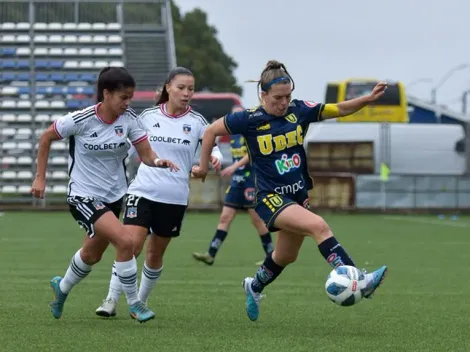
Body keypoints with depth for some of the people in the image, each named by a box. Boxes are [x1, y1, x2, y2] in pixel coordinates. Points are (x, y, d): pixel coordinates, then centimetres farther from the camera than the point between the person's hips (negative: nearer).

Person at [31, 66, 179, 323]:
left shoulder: (128, 118, -8)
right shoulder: (80, 120, -20)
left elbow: (146, 154, -10)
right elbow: (46, 138, -5)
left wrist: (158, 162, -32)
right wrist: (40, 177, -4)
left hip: (114, 195, 6)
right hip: (84, 196, -6)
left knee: (92, 254, 22)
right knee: (125, 241, -24)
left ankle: (62, 287, 51)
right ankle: (133, 304, -9)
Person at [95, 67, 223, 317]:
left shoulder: (196, 122, 1)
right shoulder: (148, 117, 2)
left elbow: (212, 147, 4)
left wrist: (216, 158, -18)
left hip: (175, 198, 1)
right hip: (143, 191, -1)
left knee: (155, 254, 10)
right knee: (130, 245, -16)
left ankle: (140, 301, 28)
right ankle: (111, 300, -7)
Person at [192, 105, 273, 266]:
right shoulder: (233, 135, 14)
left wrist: (234, 167, -28)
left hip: (251, 180, -7)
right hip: (237, 181, 7)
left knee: (257, 219, -4)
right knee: (225, 218, 1)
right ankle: (210, 255, -2)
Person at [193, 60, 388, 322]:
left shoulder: (298, 111, -2)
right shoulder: (250, 119, -12)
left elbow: (339, 109, -2)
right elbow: (212, 130, 0)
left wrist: (369, 99, -17)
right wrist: (204, 166, 6)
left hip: (298, 195, 6)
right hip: (271, 198, -6)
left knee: (286, 256, 22)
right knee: (319, 226, -29)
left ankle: (255, 287, 51)